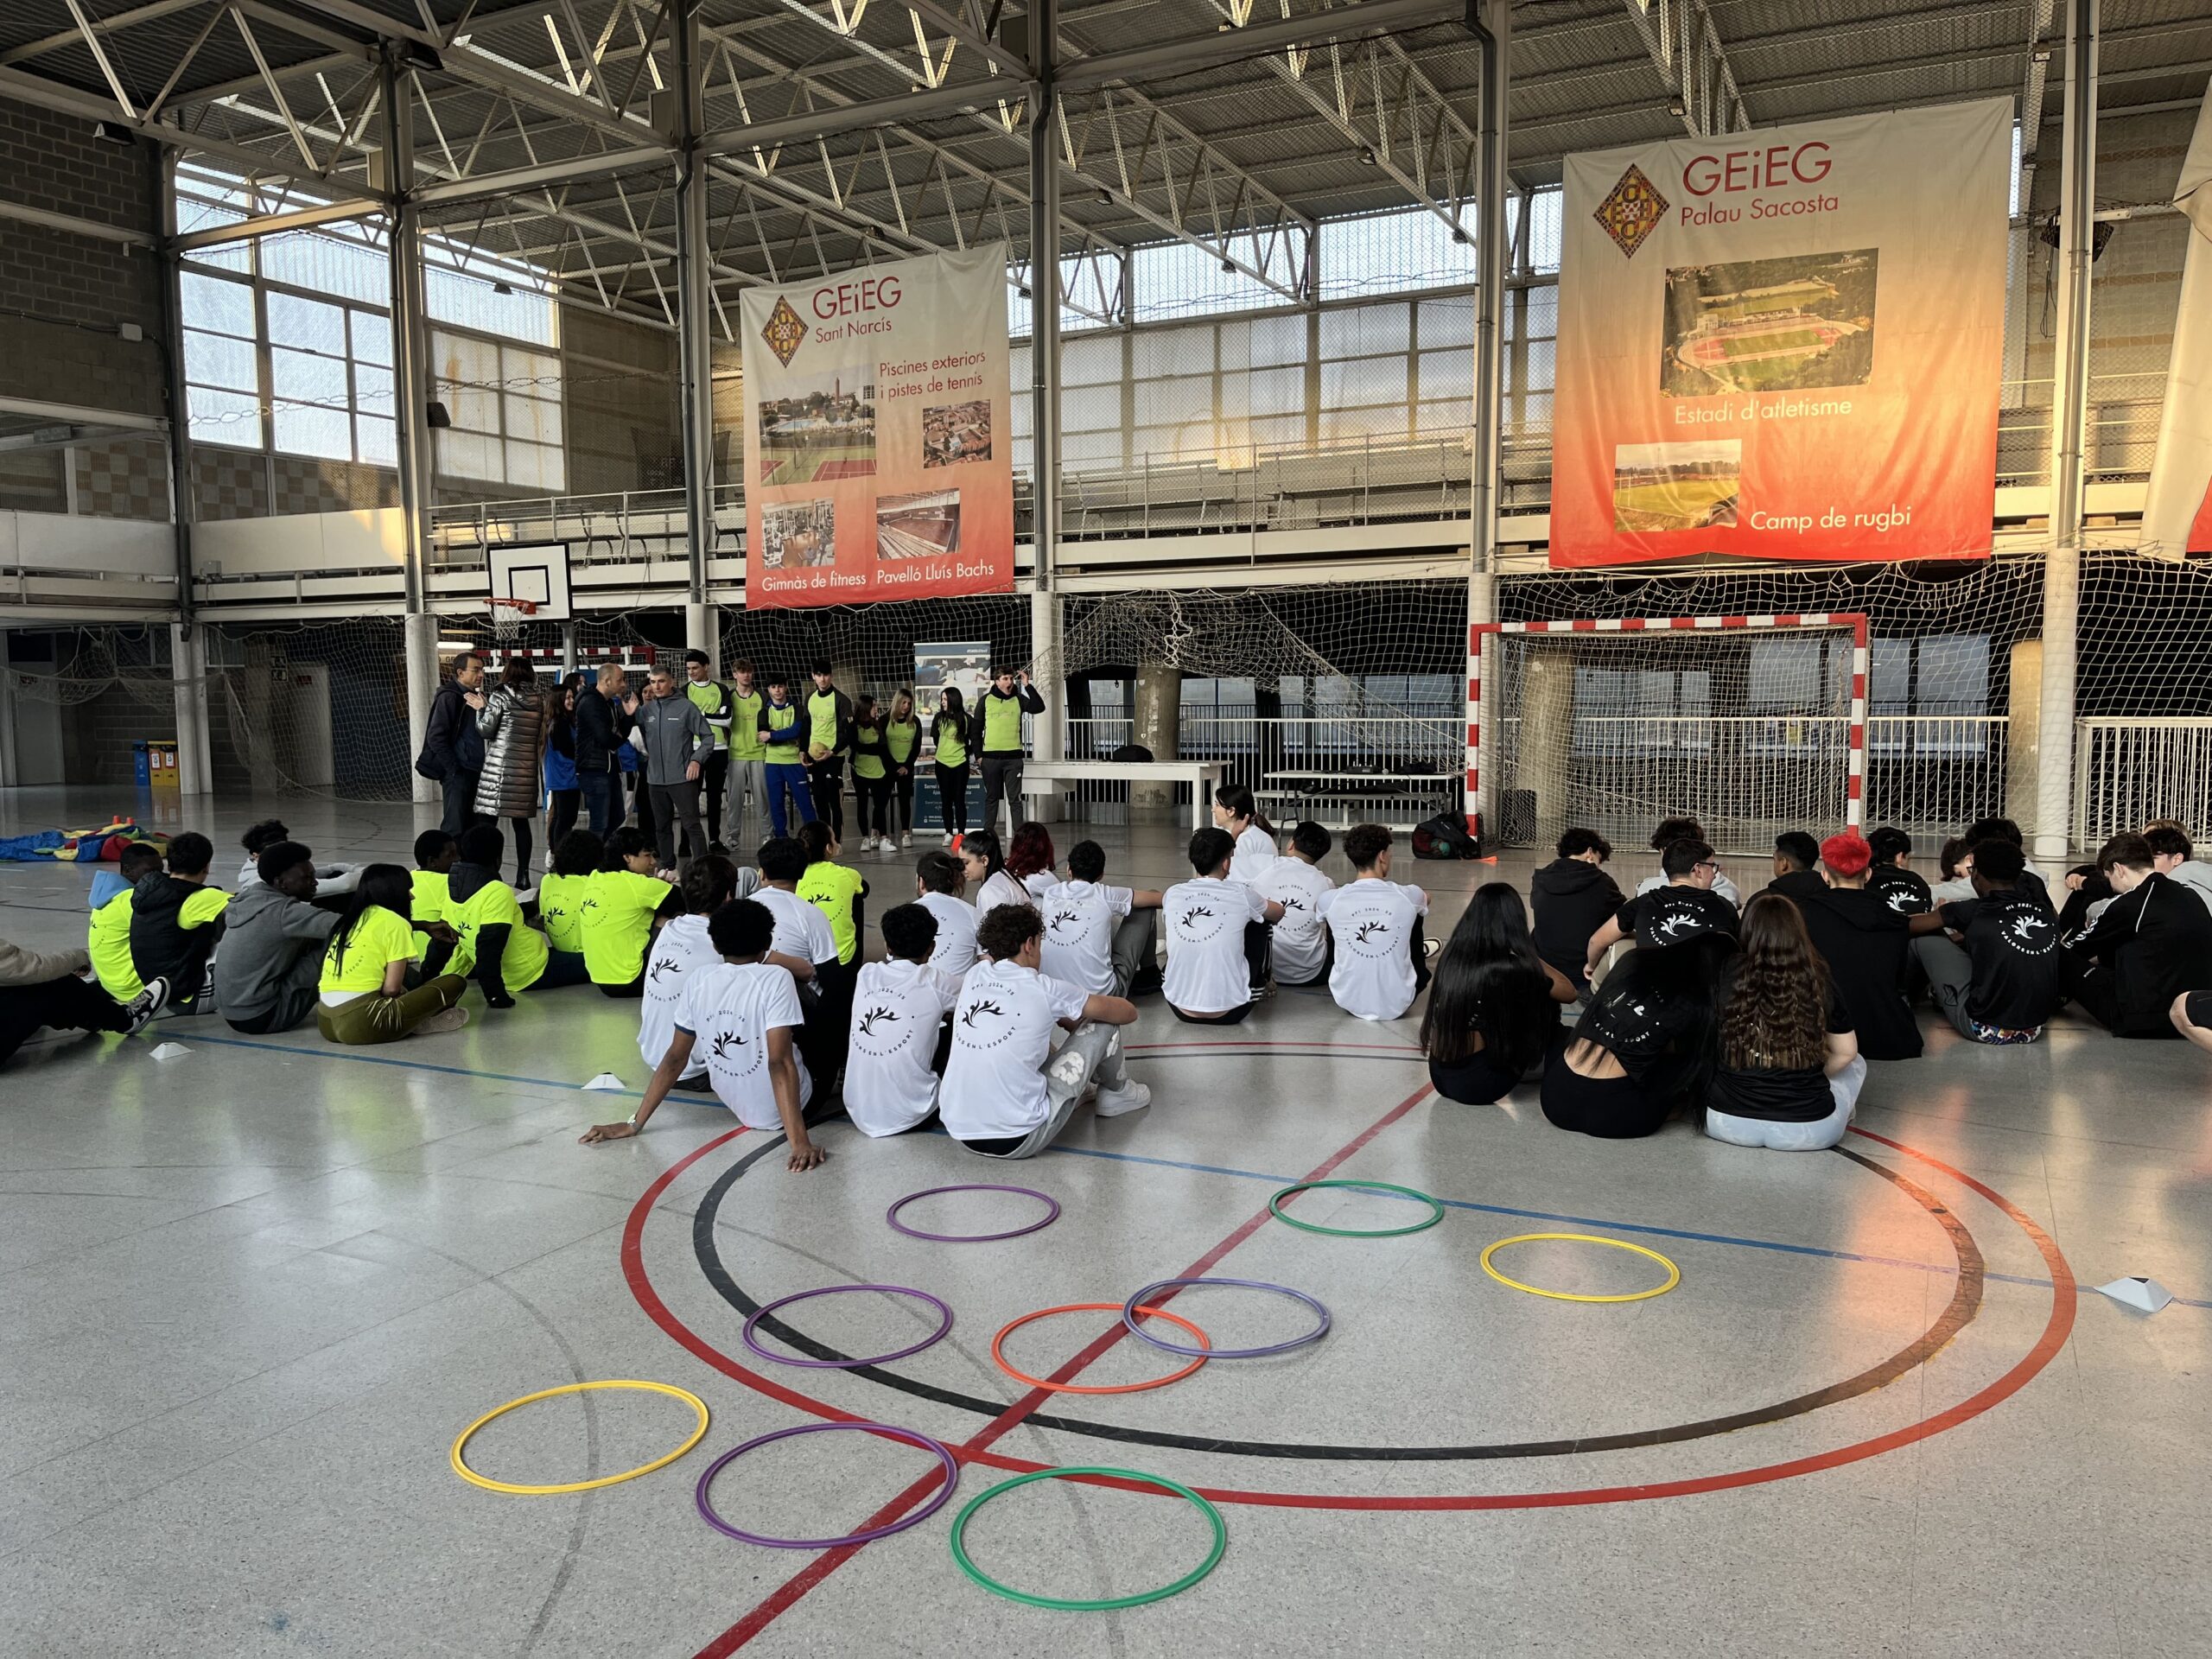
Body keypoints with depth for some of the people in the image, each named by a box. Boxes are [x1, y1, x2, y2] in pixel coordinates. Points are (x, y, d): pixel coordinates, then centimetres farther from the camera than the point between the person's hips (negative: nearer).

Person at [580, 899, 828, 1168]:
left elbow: (675, 1058, -5)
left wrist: (634, 1124, 3)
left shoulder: (698, 980, -7)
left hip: (739, 1106, 5)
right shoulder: (776, 979, -22)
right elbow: (779, 1063, -29)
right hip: (782, 1111, -5)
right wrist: (800, 1143, -32)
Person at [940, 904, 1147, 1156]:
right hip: (1018, 1140, -6)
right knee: (1101, 1024, 7)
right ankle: (1117, 1093, 34)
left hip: (959, 1131, 6)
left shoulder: (974, 975, 4)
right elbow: (1128, 1012, 6)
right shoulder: (1044, 989, -8)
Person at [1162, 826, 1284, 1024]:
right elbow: (1279, 913, 14)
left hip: (1181, 1009, 3)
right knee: (1259, 919, 17)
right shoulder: (1241, 895, -9)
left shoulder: (1173, 894, -3)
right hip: (1228, 1012, -2)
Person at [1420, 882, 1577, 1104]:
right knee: (1546, 1001, 10)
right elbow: (1570, 992, 1)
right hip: (1479, 1084, -6)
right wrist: (1533, 961, 13)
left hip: (1440, 1077, 6)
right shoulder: (1512, 968, -15)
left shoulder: (1452, 956, 1)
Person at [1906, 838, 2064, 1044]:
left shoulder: (1973, 912, -11)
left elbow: (1908, 925, -2)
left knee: (1924, 940, 3)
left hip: (1986, 1029, -6)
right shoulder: (2045, 912, 1)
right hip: (2034, 1029, 6)